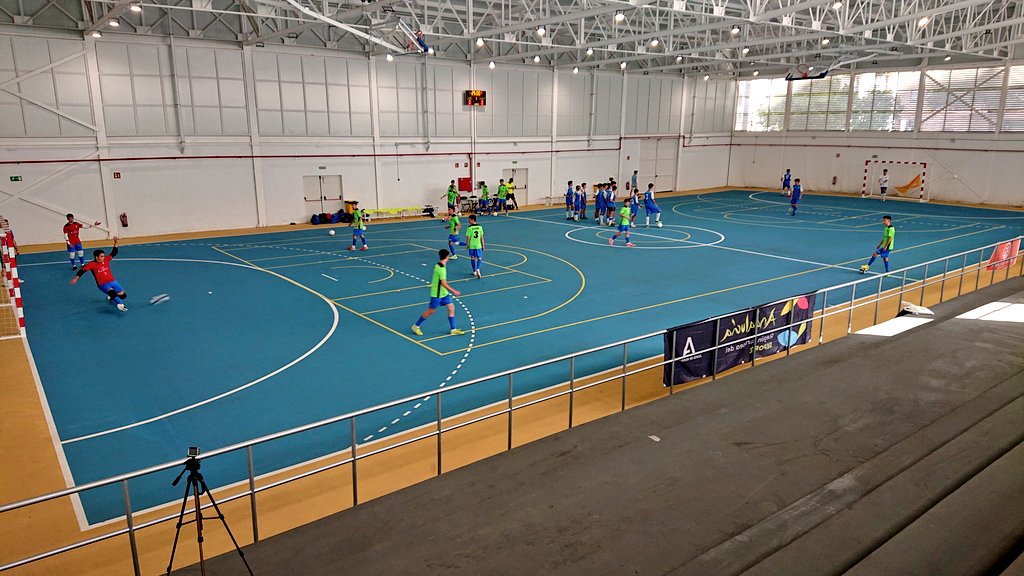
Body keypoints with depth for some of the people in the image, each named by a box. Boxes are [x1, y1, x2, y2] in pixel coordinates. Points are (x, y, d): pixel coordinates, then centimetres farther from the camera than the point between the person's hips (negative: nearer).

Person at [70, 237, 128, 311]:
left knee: (123, 295, -1)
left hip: (112, 281, 5)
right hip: (103, 284, -5)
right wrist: (76, 278, -24)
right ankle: (120, 304, -45)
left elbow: (114, 253, 1)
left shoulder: (106, 260, 2)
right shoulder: (92, 264, -10)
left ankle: (112, 297, 30)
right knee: (112, 292, -36)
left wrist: (115, 243, -10)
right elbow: (83, 270, -13)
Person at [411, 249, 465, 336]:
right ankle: (416, 326, 19)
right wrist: (454, 291, -21)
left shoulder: (438, 265, 4)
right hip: (437, 294, -9)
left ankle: (453, 330, 11)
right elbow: (443, 283, -26)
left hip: (443, 293, 9)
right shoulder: (441, 268, -25)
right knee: (431, 310, 2)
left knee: (451, 308, 6)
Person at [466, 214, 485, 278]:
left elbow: (468, 238, -9)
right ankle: (478, 269, -14)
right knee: (479, 258, 9)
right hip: (478, 245, 1)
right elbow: (482, 237, 0)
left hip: (471, 246, -1)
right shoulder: (480, 227, -4)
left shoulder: (469, 228, -11)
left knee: (472, 259, 13)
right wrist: (483, 245, 8)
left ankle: (474, 272, 19)